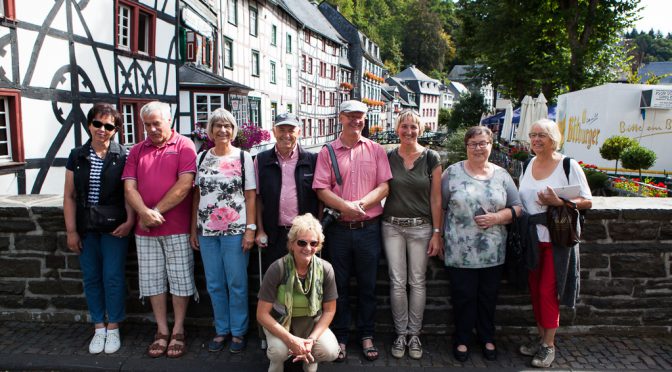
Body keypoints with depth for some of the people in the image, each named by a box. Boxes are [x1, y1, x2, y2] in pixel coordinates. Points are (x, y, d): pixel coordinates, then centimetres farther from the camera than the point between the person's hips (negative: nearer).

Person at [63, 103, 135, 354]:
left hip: (114, 228, -3)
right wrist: (71, 230, 1)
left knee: (113, 277, 1)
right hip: (86, 229, 3)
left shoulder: (123, 156, -3)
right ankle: (99, 328, 24)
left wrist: (129, 221, -17)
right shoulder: (77, 156, 5)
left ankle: (113, 329, 17)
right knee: (91, 278, 10)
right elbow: (69, 196, 5)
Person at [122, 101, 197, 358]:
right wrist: (145, 213, -14)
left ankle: (178, 332, 16)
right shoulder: (137, 151, 12)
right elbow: (129, 187, 4)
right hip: (145, 230, 4)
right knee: (152, 280, 9)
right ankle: (162, 331, 22)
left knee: (180, 279, 3)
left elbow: (184, 185, -12)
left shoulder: (184, 146, -2)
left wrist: (157, 211, -11)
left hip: (177, 228, -4)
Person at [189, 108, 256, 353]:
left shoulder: (243, 157, 0)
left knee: (237, 283, 3)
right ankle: (222, 329, 26)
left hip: (235, 230, -3)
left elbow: (250, 197, -2)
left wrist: (250, 229, -9)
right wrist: (193, 230, 7)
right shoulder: (201, 158, 8)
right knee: (214, 284, 10)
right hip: (207, 231, 3)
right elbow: (196, 196, 10)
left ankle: (238, 331, 19)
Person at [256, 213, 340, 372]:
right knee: (279, 351, -32)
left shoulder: (325, 269, -17)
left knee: (331, 352, -24)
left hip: (311, 323, 2)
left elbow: (329, 310, -5)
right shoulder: (278, 269, -24)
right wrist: (290, 339, -28)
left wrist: (311, 339, -18)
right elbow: (262, 314, -19)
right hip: (279, 323, -2)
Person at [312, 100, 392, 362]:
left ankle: (366, 335, 26)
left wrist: (360, 204, -16)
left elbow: (384, 186, -1)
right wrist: (346, 206, -20)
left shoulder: (376, 150, 5)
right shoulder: (327, 152, 1)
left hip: (369, 227, 1)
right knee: (340, 285, 10)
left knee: (368, 285, 11)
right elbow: (321, 189, -6)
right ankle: (340, 337, 24)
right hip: (338, 228, 0)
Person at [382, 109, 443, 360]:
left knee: (417, 282, 6)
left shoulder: (431, 158, -2)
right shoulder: (388, 157, 2)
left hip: (421, 227, -1)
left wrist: (437, 233, -4)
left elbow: (436, 198, -2)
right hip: (392, 226, 1)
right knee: (397, 282, 4)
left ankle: (414, 334, 21)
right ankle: (400, 333, 20)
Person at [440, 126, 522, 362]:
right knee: (463, 297, 6)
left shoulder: (501, 175, 7)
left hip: (493, 252, 3)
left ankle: (487, 339, 34)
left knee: (488, 297, 14)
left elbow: (517, 208, 7)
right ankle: (462, 340, 26)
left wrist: (497, 217, -11)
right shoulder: (453, 172, 0)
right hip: (460, 251, -2)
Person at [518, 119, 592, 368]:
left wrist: (559, 202, -23)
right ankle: (541, 337, 26)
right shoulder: (529, 165, 8)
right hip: (532, 239, 5)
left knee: (548, 291, -2)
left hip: (556, 239, -5)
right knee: (535, 290, 11)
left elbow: (587, 201, -8)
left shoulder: (568, 165, -8)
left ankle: (549, 345, 11)